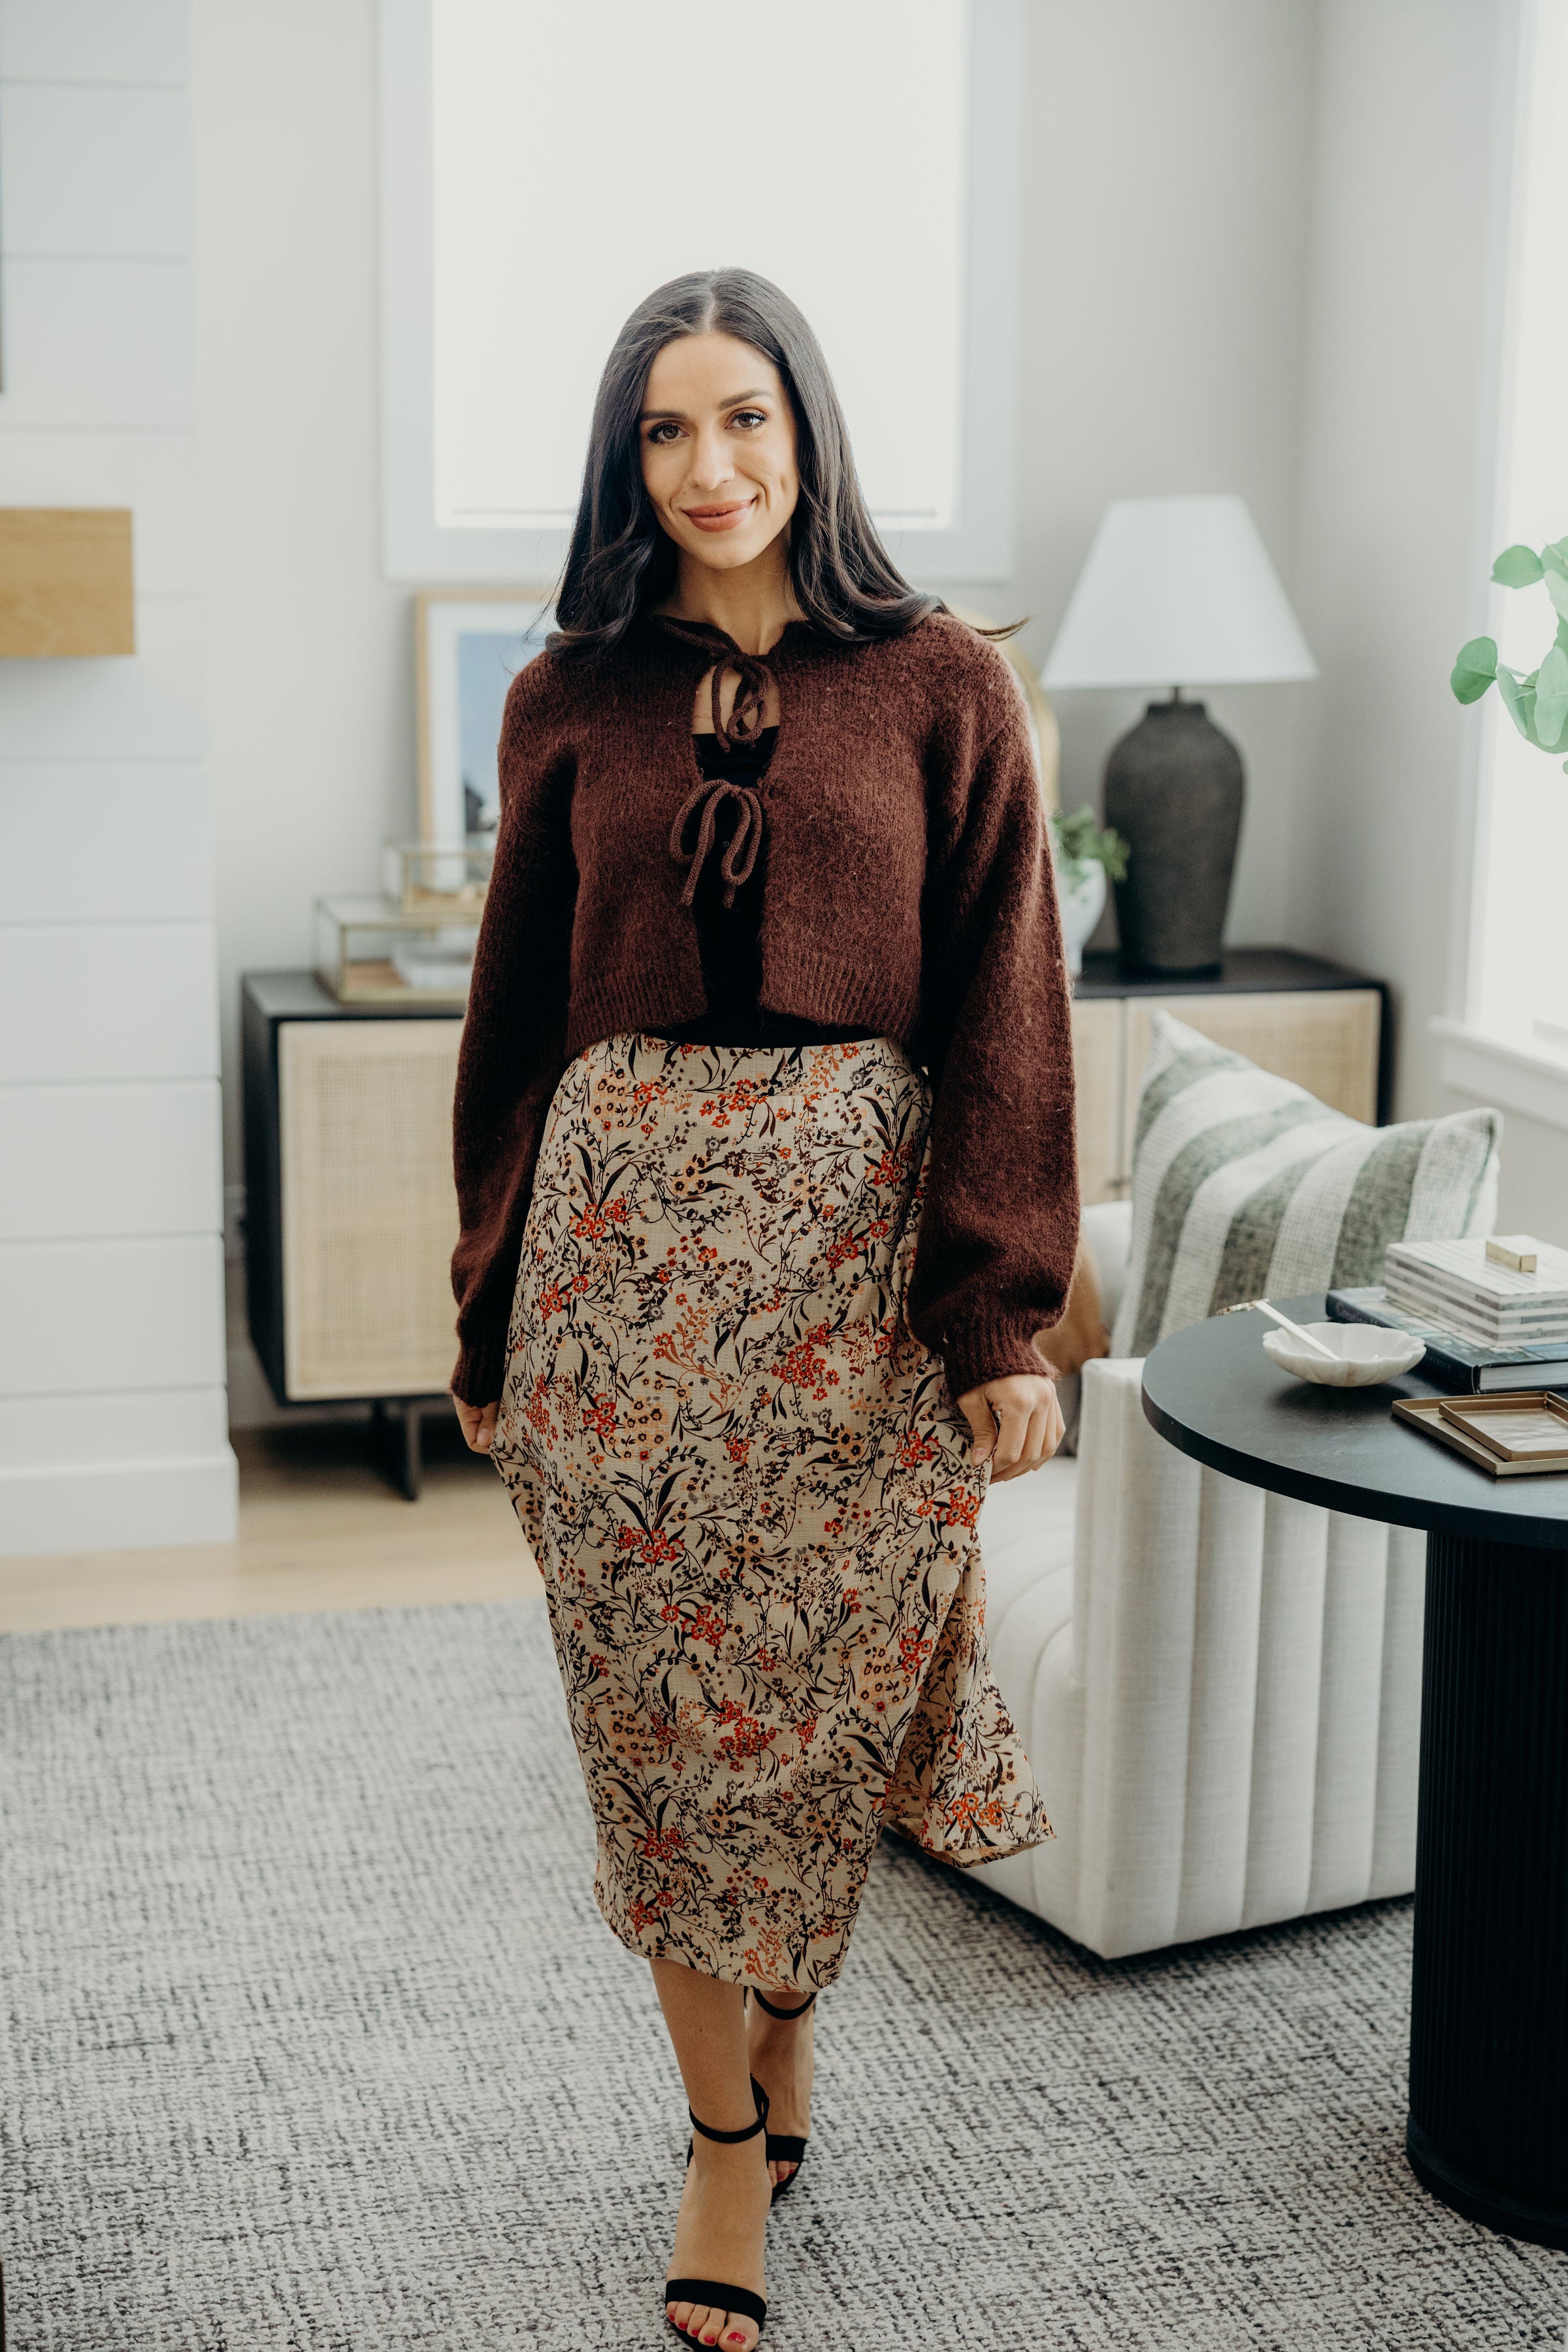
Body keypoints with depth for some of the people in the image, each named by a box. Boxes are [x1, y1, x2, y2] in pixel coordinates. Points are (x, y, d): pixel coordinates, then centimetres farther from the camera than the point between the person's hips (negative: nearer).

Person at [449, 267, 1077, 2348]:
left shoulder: (941, 688, 1)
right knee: (659, 1693, 5)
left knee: (822, 1683, 6)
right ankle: (730, 2132, 21)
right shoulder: (571, 703, 6)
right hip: (625, 1223, 2)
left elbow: (1002, 1015, -1)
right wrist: (492, 1316, 11)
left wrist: (1005, 1318, -7)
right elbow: (519, 1017, 11)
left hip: (856, 1227, -1)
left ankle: (784, 2034, 34)